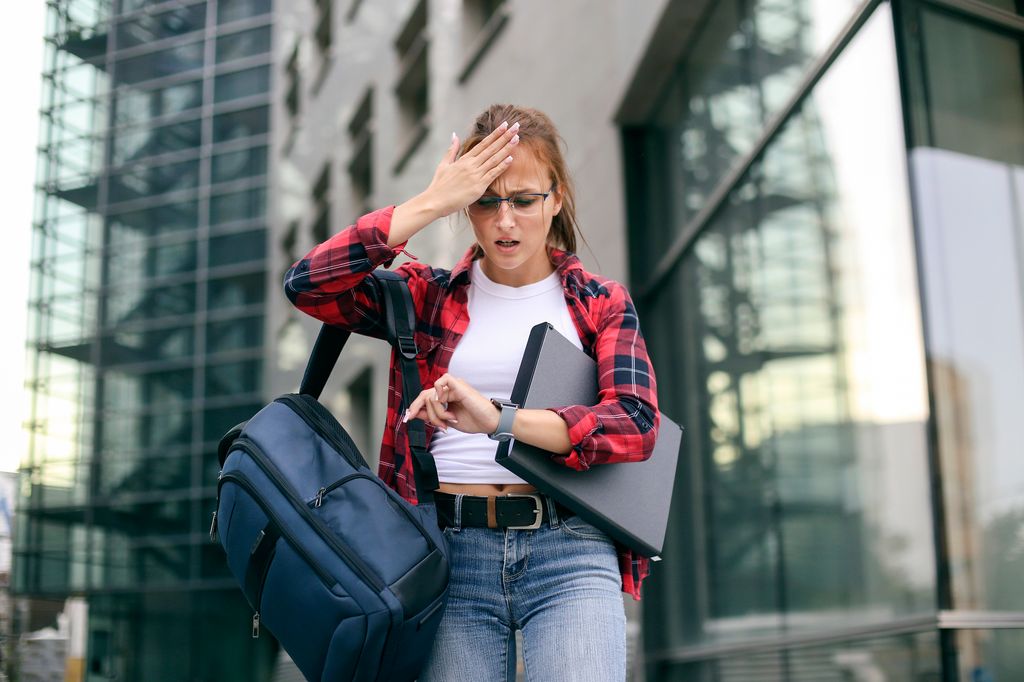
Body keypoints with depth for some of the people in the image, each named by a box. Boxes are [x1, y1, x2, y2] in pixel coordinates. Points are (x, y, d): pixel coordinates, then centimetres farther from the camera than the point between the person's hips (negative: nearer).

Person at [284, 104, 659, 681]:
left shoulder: (602, 304, 12)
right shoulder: (428, 298, 13)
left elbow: (636, 422, -4)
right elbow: (307, 283, -2)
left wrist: (496, 418, -18)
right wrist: (430, 204, -7)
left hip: (570, 552, 0)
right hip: (452, 553, 1)